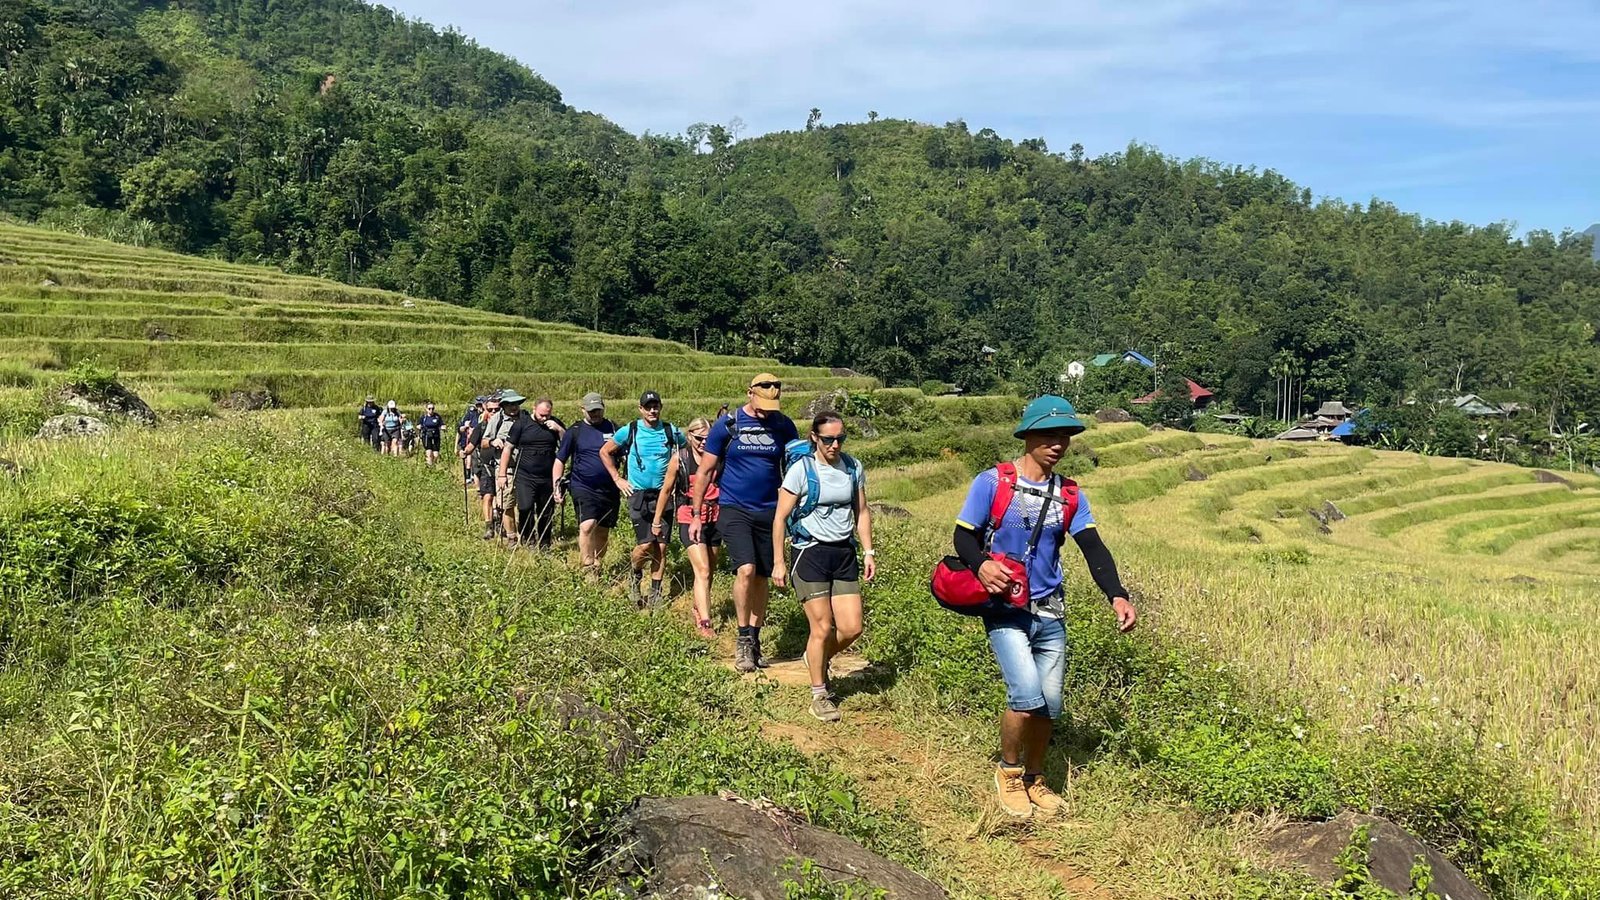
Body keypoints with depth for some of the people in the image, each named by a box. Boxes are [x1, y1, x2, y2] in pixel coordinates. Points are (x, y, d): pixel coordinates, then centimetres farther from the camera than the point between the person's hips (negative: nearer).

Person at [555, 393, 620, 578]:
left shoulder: (613, 428, 6)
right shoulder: (575, 431, 2)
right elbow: (560, 460, 8)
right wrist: (557, 486, 1)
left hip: (609, 489, 3)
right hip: (583, 487, -3)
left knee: (603, 532, 8)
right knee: (587, 525, -22)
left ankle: (597, 567, 24)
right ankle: (587, 568, -15)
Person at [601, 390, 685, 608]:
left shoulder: (671, 432, 3)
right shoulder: (629, 431, -1)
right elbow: (605, 452, 11)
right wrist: (617, 479, 5)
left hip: (663, 495, 2)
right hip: (639, 494, -2)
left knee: (661, 546, 1)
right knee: (646, 544, -12)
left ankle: (656, 592, 14)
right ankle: (635, 576, 18)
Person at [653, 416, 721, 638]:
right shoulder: (679, 458, -5)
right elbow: (666, 490, 5)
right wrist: (657, 521, 11)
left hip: (715, 519, 3)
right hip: (689, 520, -3)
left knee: (709, 571, 14)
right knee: (702, 571, -14)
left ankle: (699, 609, 35)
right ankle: (704, 622, -15)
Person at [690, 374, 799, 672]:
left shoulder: (784, 426, 2)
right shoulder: (727, 425, -4)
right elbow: (705, 472, 1)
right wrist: (696, 515, 0)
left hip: (769, 512, 3)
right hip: (734, 510, -3)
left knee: (761, 578, 8)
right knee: (746, 570, -19)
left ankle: (754, 641, 21)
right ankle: (743, 639, -4)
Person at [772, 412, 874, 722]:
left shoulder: (853, 468, 3)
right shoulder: (801, 469, -10)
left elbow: (861, 512, 14)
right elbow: (780, 518, -6)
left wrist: (868, 552, 7)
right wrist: (778, 562, -8)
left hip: (844, 554, 5)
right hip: (811, 553, -4)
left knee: (852, 628, 2)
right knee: (822, 627, -4)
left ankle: (818, 660, 33)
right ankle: (820, 695, 14)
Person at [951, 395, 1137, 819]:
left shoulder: (1070, 495, 6)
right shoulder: (993, 482, -7)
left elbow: (1093, 548, -2)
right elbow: (963, 535, -5)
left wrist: (1117, 596, -18)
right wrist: (981, 566, -27)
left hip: (1049, 613, 5)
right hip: (1005, 610, -5)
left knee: (1050, 703, 8)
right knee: (1027, 694, -18)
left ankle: (1034, 777, 32)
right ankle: (1008, 772, 9)